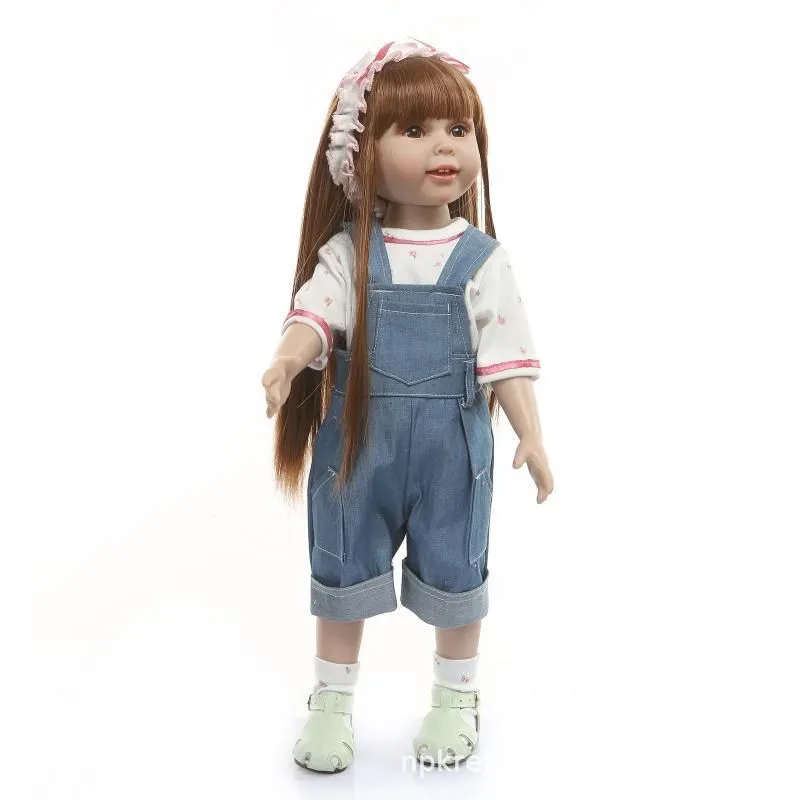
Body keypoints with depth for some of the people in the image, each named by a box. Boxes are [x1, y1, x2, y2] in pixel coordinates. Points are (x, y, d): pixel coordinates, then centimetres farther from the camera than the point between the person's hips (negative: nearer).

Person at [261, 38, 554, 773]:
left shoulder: (482, 259, -5)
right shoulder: (349, 251, -4)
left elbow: (505, 355, -6)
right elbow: (315, 312, -17)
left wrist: (530, 434, -13)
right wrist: (287, 362, -38)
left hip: (452, 446, 0)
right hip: (358, 439, 1)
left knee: (454, 575, 14)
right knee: (344, 573, 14)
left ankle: (457, 699, 38)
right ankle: (332, 703, 35)